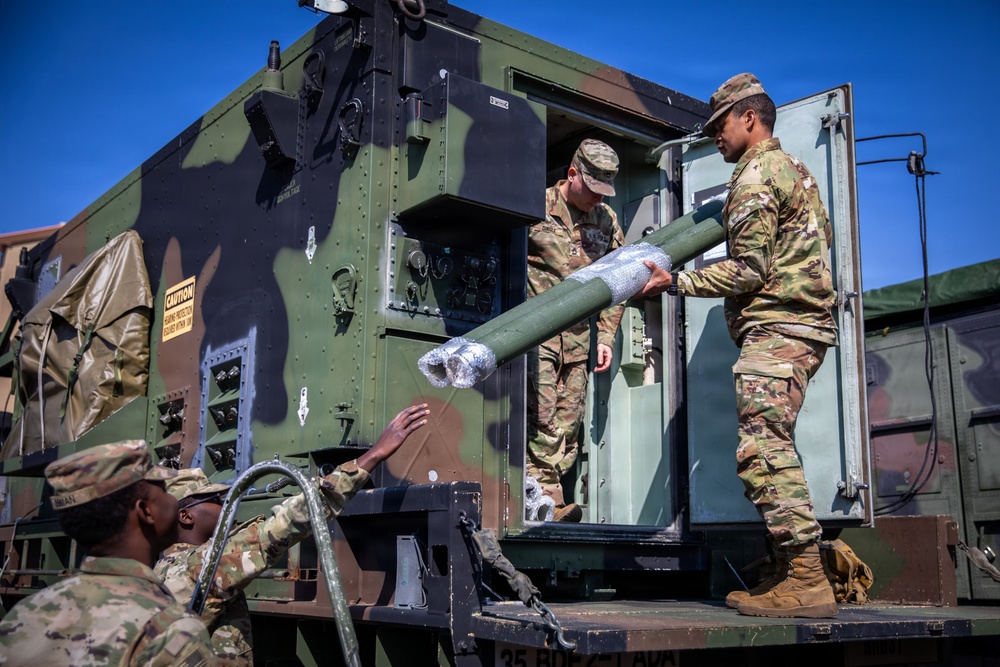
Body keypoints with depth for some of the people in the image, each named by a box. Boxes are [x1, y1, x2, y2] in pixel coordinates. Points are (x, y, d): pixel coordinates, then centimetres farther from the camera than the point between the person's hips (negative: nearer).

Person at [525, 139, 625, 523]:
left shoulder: (607, 221, 12)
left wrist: (605, 337, 11)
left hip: (578, 338, 5)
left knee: (568, 424, 2)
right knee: (542, 418, -15)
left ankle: (550, 506, 7)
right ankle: (548, 499, -12)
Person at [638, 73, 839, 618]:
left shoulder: (756, 175, -8)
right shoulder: (792, 169, 24)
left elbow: (748, 270, -16)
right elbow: (821, 236, 33)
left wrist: (677, 283, -13)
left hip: (774, 328, -11)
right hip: (801, 325, 11)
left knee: (761, 451, -16)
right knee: (771, 451, 9)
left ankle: (806, 582, -18)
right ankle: (796, 574, 10)